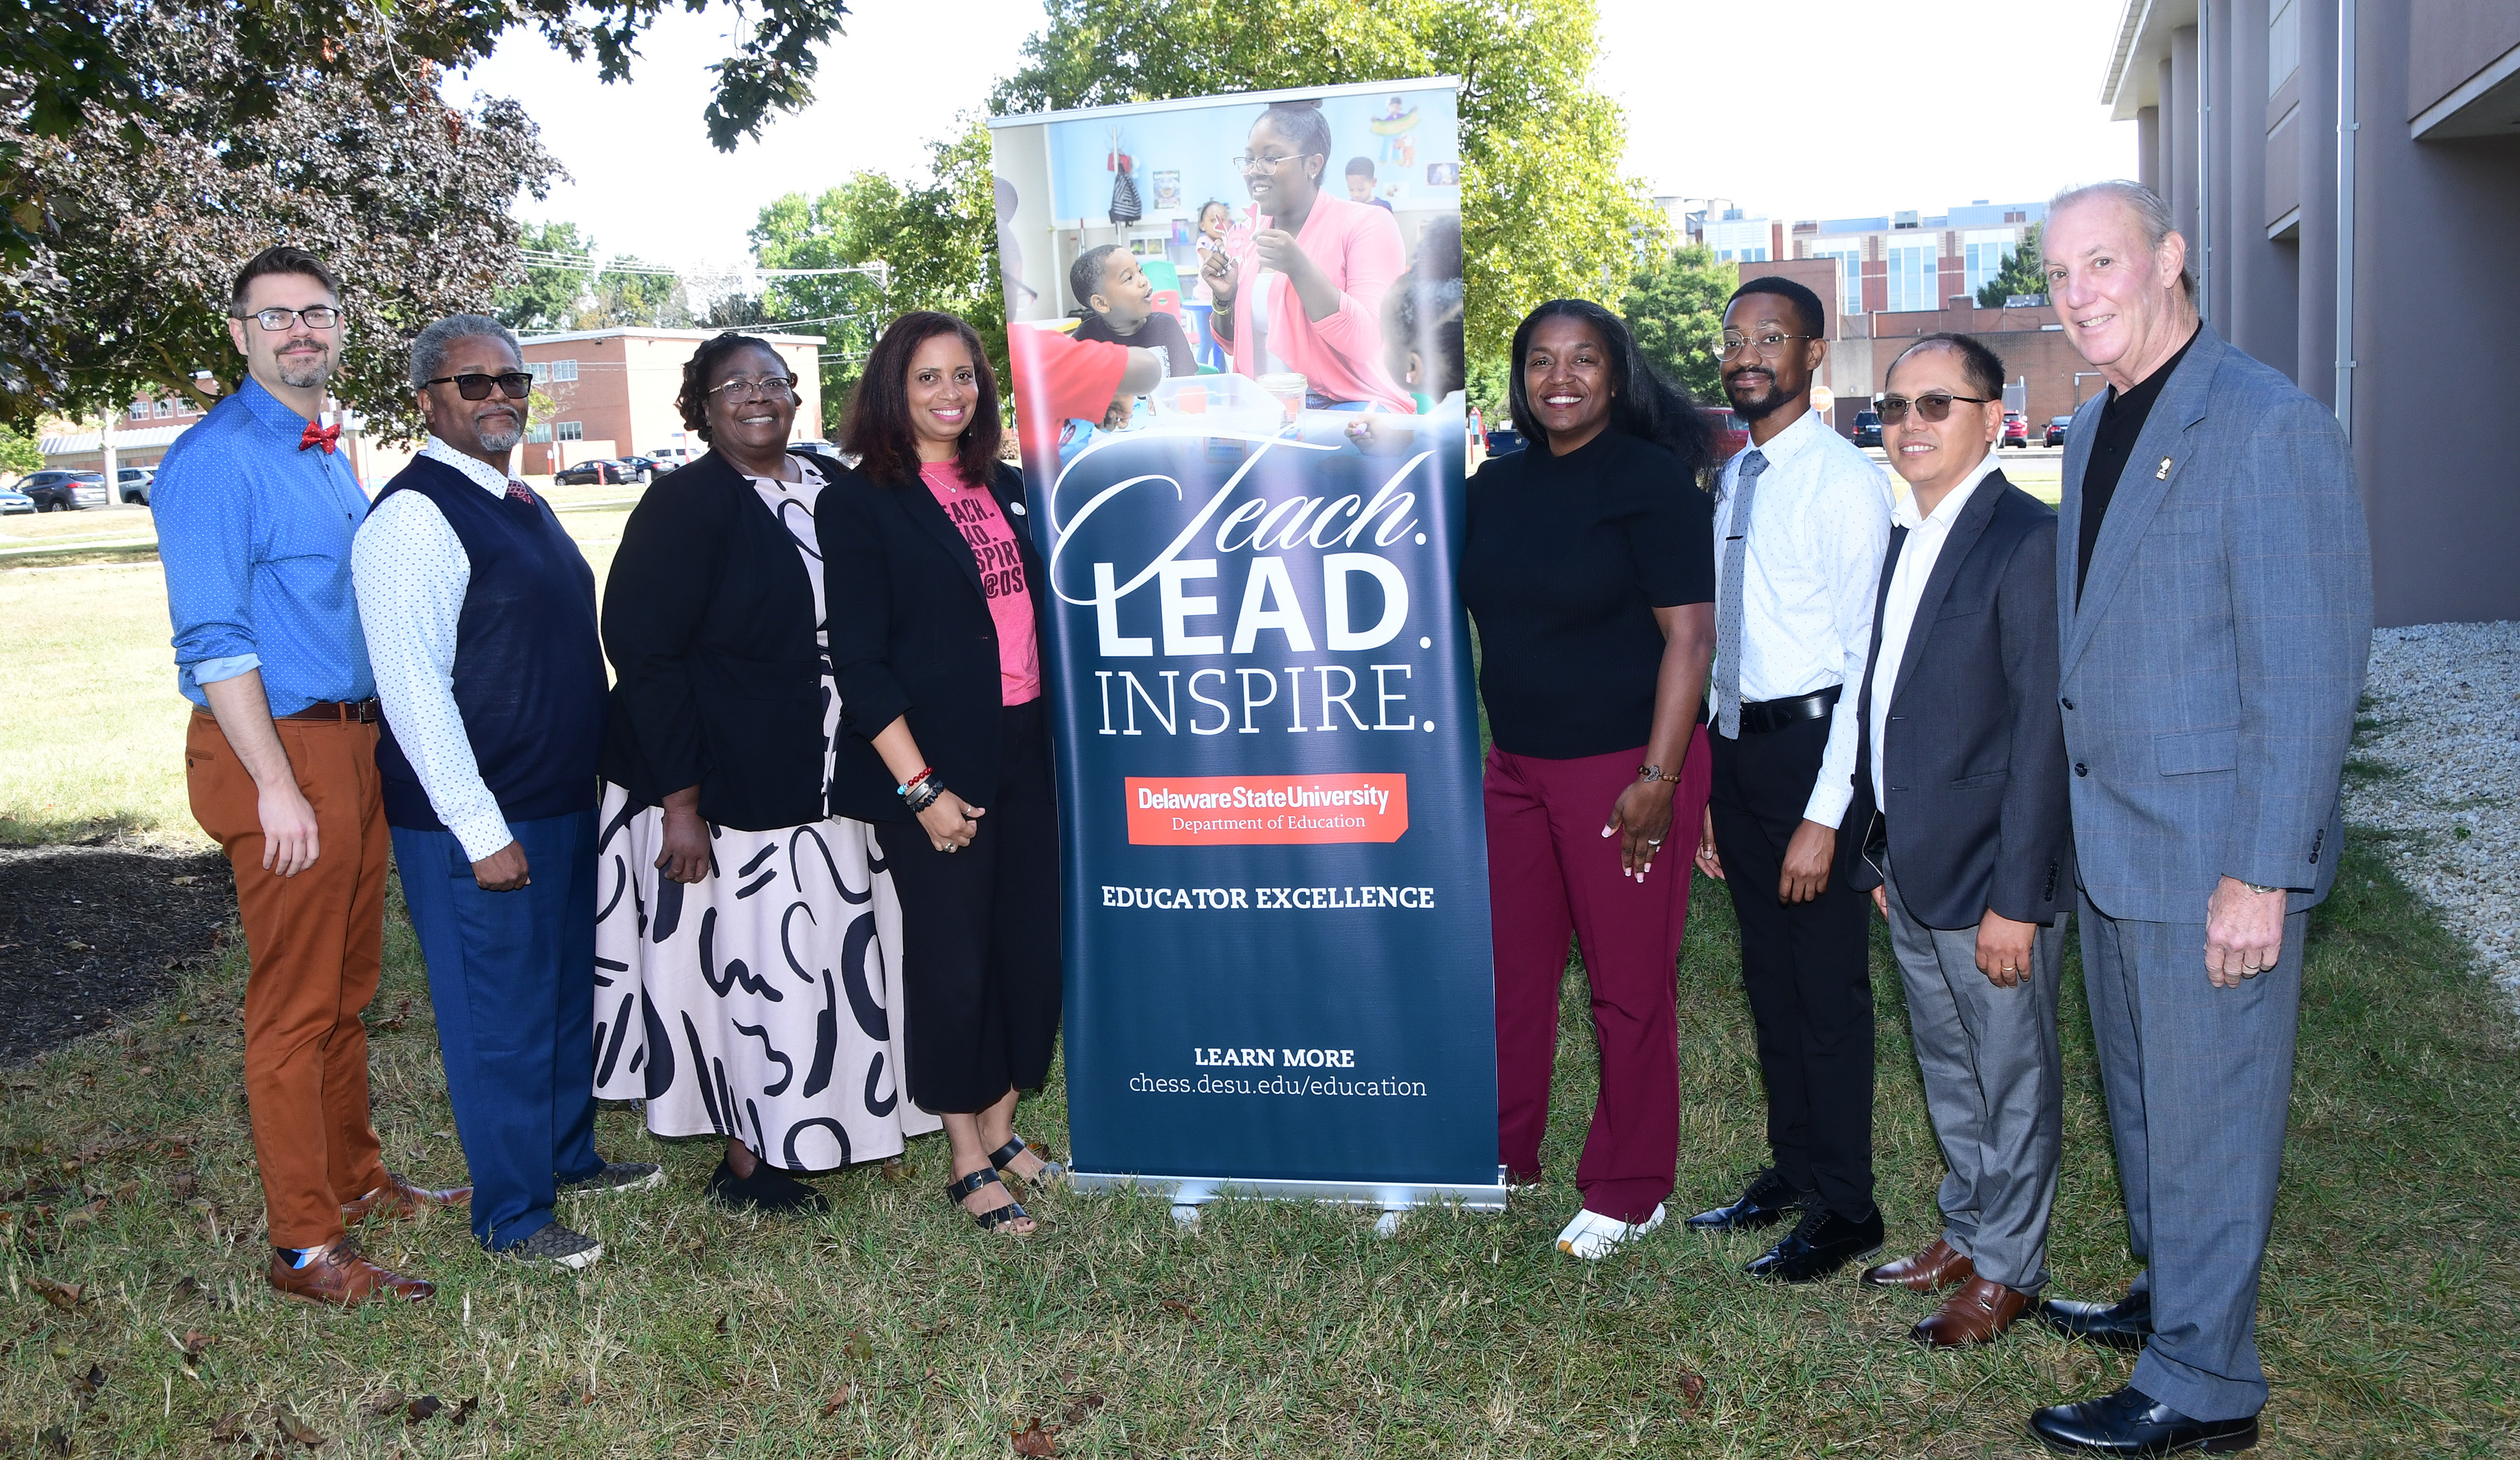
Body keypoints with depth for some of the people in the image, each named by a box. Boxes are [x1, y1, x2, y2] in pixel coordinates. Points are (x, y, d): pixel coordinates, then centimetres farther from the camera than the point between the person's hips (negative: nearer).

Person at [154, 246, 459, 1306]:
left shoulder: (331, 456, 16)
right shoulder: (218, 459, -12)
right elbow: (213, 640, -18)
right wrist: (277, 787, -21)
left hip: (354, 742, 9)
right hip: (280, 750, -9)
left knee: (348, 988, 18)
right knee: (295, 1006, -3)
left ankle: (354, 1180, 32)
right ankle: (304, 1247, 6)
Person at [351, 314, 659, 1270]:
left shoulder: (521, 504, 13)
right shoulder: (413, 517, -16)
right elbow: (413, 687, -21)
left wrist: (590, 777, 17)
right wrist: (480, 829, -22)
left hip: (563, 800, 9)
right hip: (479, 824, -9)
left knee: (568, 988, 21)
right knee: (499, 1012, 2)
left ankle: (570, 1156, 39)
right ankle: (511, 1216, 17)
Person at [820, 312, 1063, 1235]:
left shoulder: (1006, 489, 12)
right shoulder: (861, 503, -5)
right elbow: (859, 663, -10)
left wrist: (1062, 740, 10)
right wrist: (919, 787, -15)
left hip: (1025, 752, 6)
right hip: (934, 770, -6)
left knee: (1033, 944, 8)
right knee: (952, 961, 1)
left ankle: (1000, 1125, 27)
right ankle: (967, 1163, 16)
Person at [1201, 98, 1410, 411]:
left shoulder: (1368, 224, -4)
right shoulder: (1248, 234, 13)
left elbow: (1369, 343, -16)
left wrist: (1299, 268, -23)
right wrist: (1225, 298, 0)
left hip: (1349, 405, -5)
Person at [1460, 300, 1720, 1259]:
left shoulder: (1651, 478, -8)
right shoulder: (1499, 485, 10)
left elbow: (1690, 634, -13)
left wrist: (1658, 778, -18)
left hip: (1624, 770, -6)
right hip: (1516, 766, 6)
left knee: (1630, 988, 3)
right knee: (1513, 968, 12)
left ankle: (1628, 1191, 18)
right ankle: (1504, 1153, 30)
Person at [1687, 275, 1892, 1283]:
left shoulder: (1843, 482, -13)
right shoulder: (1730, 481, 11)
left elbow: (1868, 659, -16)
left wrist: (1824, 815, -20)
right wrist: (1708, 788, 14)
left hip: (1809, 741, -8)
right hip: (1734, 742, 8)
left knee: (1828, 986, 3)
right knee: (1768, 974, 17)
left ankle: (1846, 1210, 17)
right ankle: (1793, 1170, 33)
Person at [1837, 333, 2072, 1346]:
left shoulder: (2027, 541, -16)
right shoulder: (1900, 535, 10)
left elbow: (2043, 731, -18)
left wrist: (2016, 897, -20)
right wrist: (1875, 850, 13)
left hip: (1990, 879, -8)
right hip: (1910, 871, 8)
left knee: (2014, 1081, 9)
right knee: (1949, 1072, 21)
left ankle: (2007, 1270, 24)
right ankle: (1965, 1233, 38)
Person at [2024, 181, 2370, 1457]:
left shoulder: (2271, 429, -16)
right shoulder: (2095, 429, 11)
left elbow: (2311, 676, -18)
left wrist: (2263, 876, -19)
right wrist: (2081, 822, 13)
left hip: (2215, 856, -8)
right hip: (2113, 844, 8)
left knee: (2205, 1117, 4)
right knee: (2141, 1099, 21)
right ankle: (2167, 1297, 40)